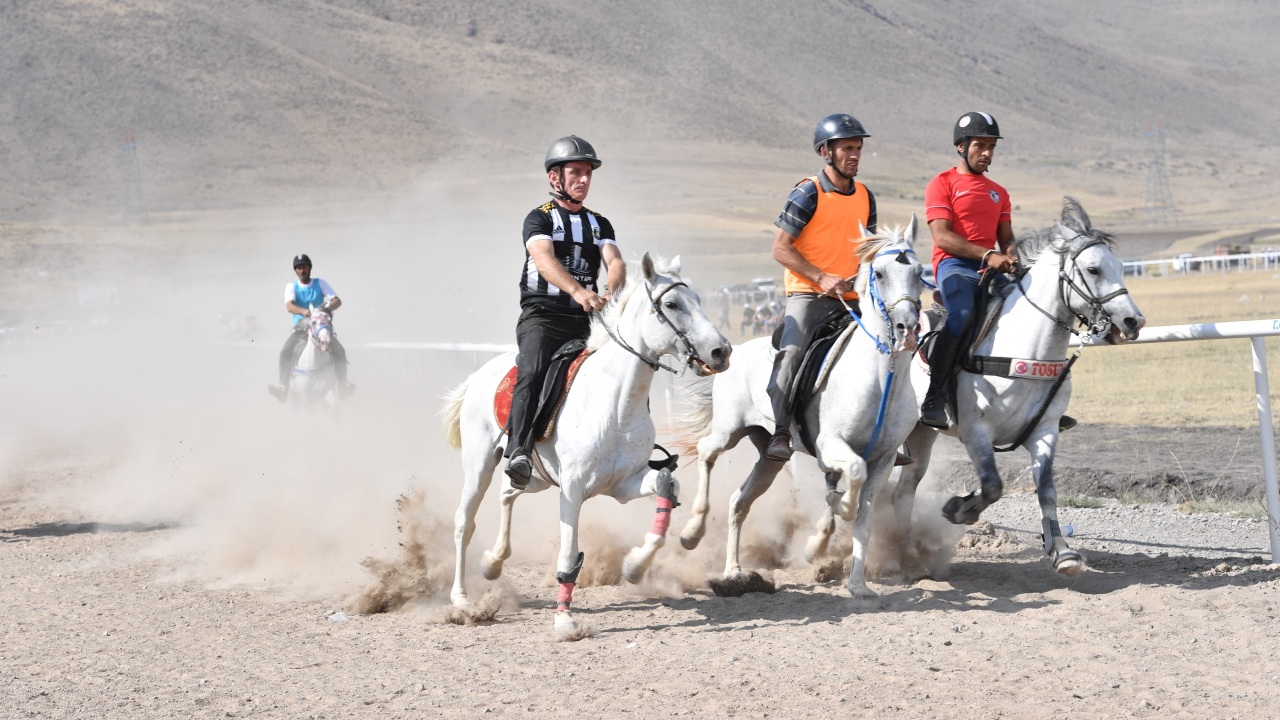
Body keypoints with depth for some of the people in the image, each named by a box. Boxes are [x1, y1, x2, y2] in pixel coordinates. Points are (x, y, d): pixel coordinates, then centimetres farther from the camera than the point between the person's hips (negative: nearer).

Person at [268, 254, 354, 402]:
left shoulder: (320, 283, 8)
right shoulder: (291, 287, 7)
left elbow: (337, 301, -2)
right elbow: (289, 306, -12)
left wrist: (329, 306, -26)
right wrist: (303, 311, -34)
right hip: (300, 327, 0)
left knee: (339, 351, -25)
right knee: (285, 353, -26)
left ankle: (343, 385, -25)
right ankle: (283, 387, -31)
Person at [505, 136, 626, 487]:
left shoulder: (599, 224, 19)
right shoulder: (540, 218, 2)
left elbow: (615, 262, 1)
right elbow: (544, 259, -18)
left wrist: (611, 293, -24)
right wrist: (578, 291, -37)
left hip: (583, 323, 5)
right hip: (541, 316, -5)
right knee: (533, 373, -31)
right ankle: (518, 451, -43)